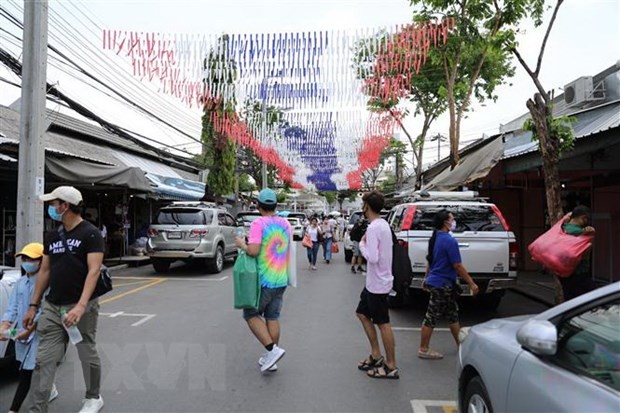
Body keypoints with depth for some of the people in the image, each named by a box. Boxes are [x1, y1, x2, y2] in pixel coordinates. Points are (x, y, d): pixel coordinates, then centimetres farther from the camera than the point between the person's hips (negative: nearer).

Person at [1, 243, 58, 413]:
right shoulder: (20, 283, 8)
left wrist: (29, 330, -22)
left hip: (38, 333, -7)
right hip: (22, 333, 7)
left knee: (26, 372, -4)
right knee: (39, 368, 20)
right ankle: (51, 390, 41)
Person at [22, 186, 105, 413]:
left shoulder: (90, 234, -10)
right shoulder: (52, 237, 11)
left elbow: (93, 271, -18)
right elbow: (44, 271, 16)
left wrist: (81, 306, -27)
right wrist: (33, 305, 15)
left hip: (80, 307, -5)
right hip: (52, 307, 6)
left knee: (88, 355, 10)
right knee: (44, 360, 4)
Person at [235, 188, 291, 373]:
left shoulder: (259, 224, -15)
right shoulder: (286, 224, 7)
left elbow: (253, 251, -24)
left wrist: (242, 244, -3)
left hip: (264, 280, -6)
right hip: (281, 279, 7)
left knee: (251, 314, 8)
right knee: (273, 317, 13)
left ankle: (272, 349, -3)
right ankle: (270, 358, 20)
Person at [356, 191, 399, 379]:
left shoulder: (374, 227, -21)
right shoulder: (383, 224, 9)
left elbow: (372, 257, -28)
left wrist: (362, 244, -13)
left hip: (378, 284, -10)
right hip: (375, 282, 10)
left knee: (383, 324, 0)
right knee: (363, 313, 19)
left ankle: (391, 366, 12)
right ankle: (376, 355, 27)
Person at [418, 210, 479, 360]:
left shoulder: (435, 238, 8)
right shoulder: (449, 241, -19)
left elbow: (430, 261, 18)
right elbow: (458, 266, -18)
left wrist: (426, 278, 27)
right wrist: (472, 284, -10)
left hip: (434, 281, 9)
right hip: (442, 284, -9)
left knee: (452, 315, 18)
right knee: (431, 317, 0)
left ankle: (461, 345, 30)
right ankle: (423, 350, 11)